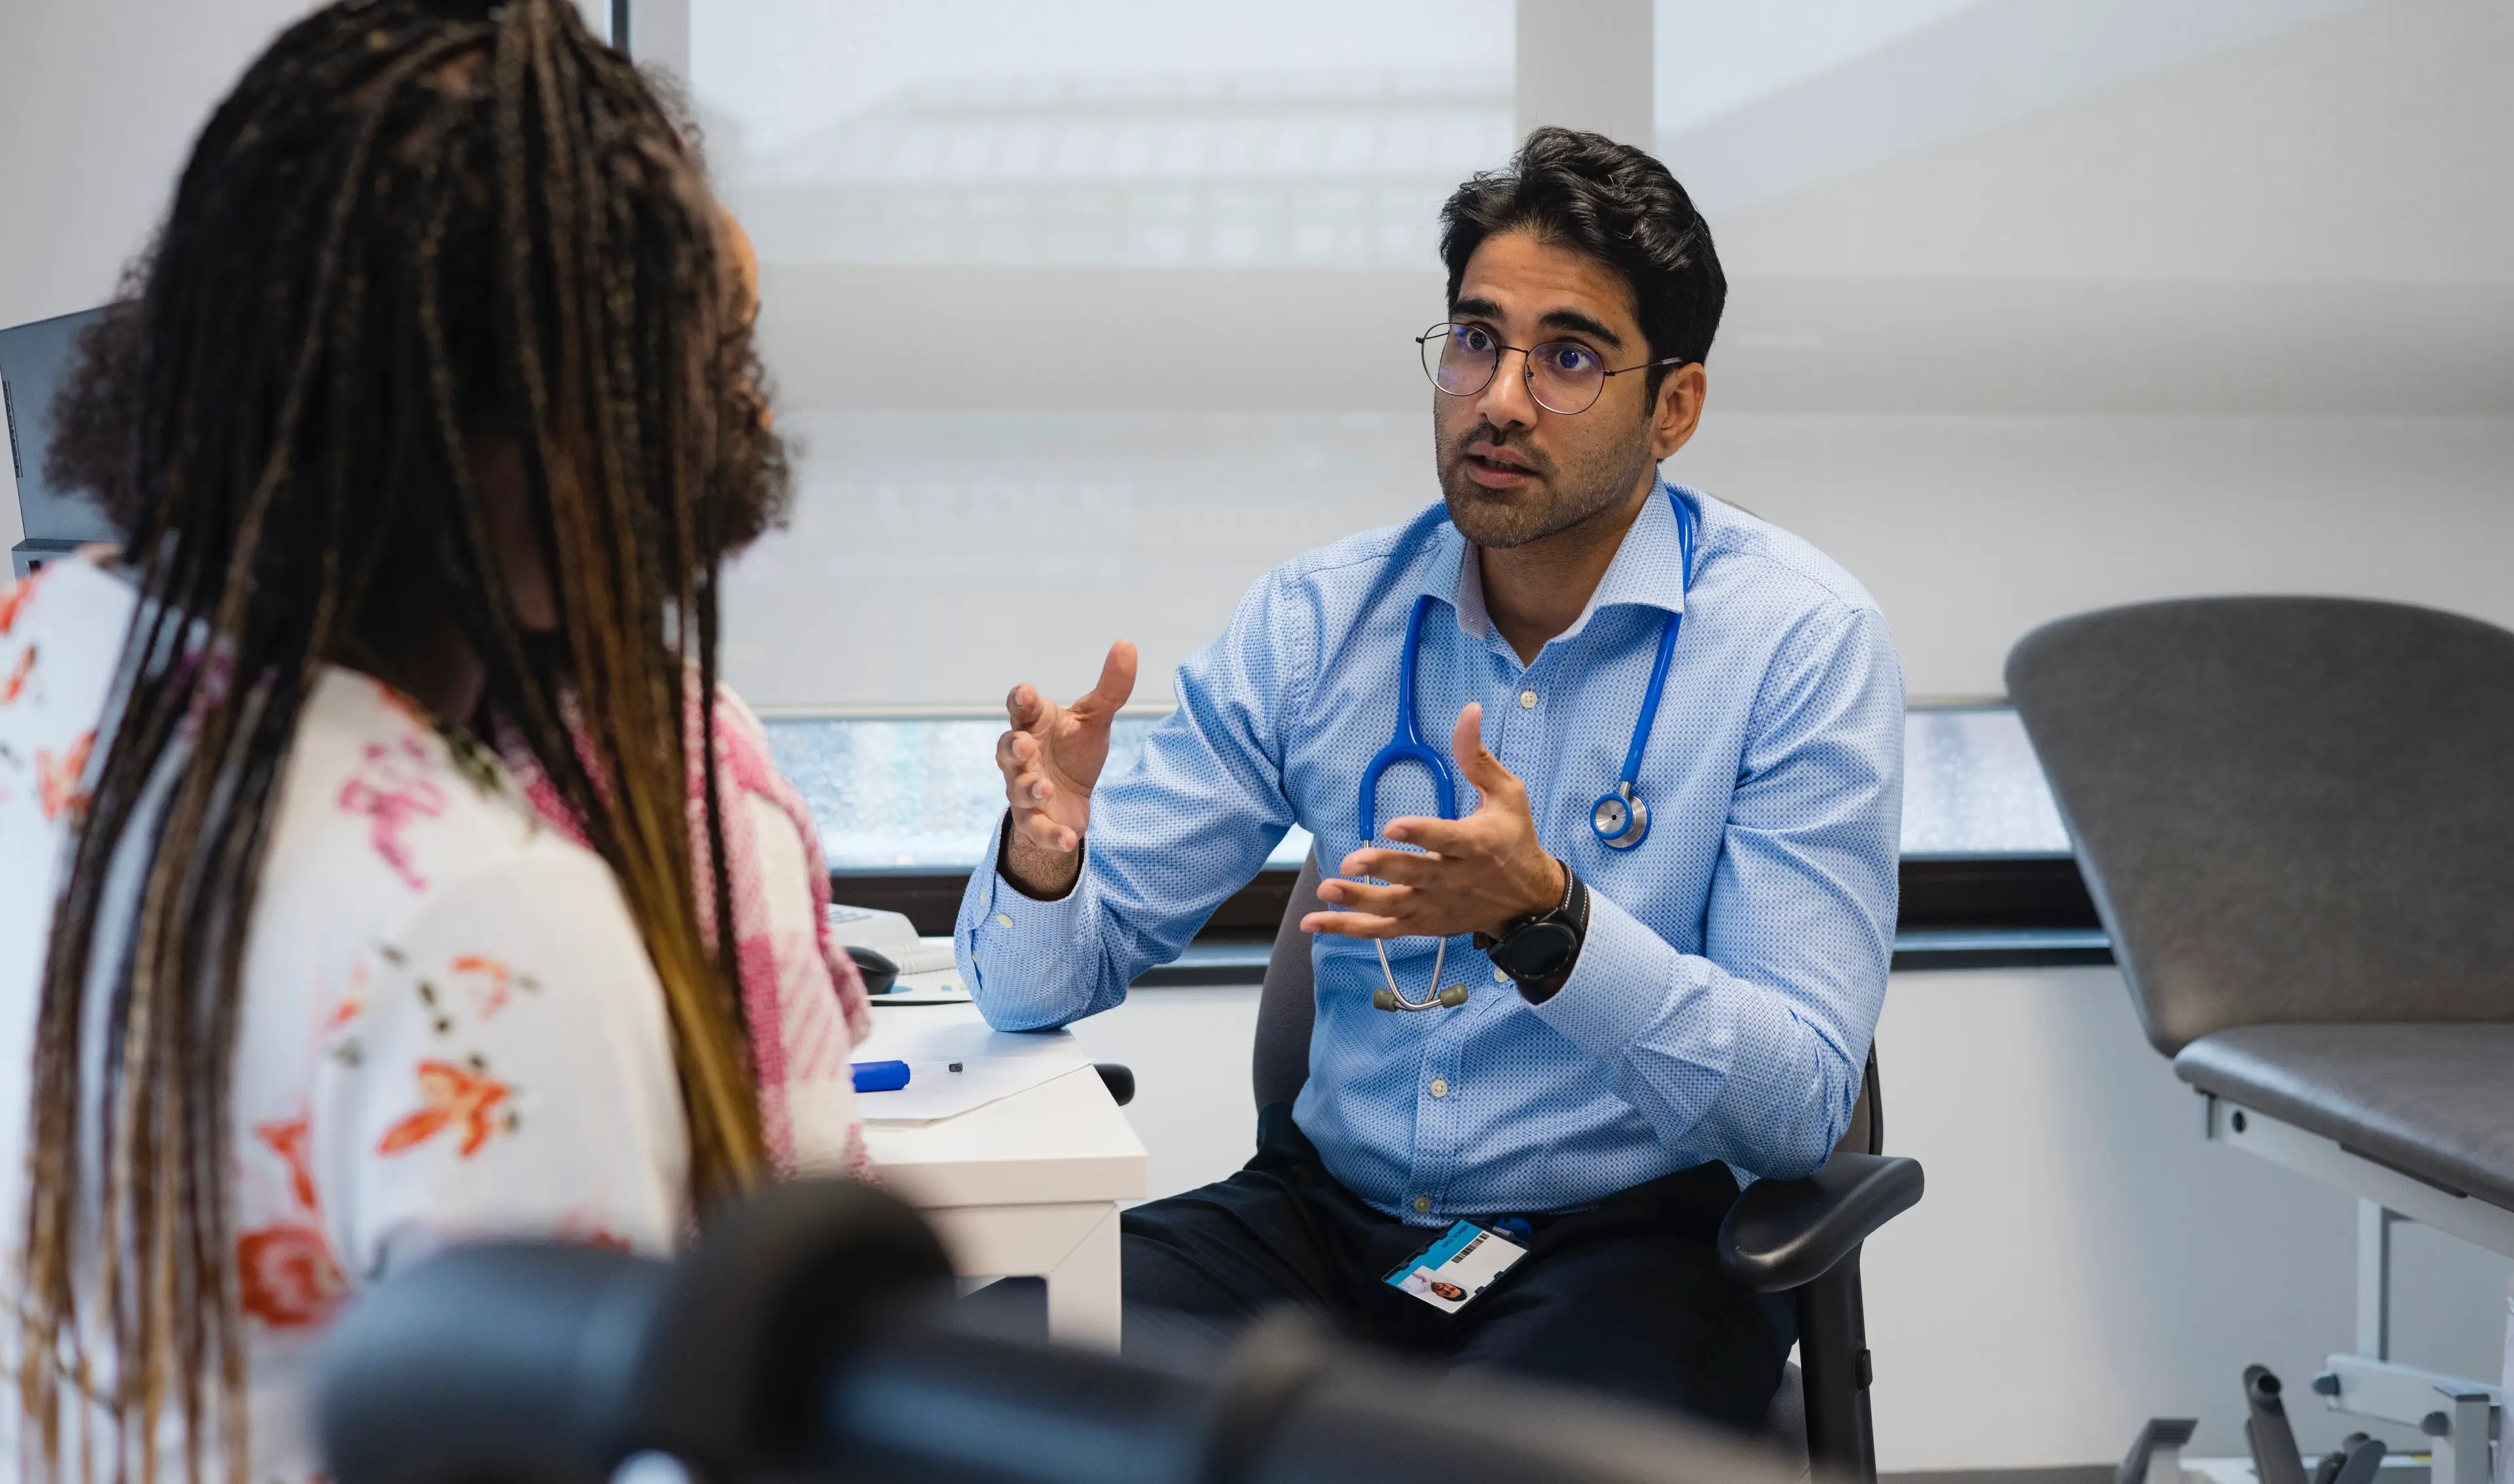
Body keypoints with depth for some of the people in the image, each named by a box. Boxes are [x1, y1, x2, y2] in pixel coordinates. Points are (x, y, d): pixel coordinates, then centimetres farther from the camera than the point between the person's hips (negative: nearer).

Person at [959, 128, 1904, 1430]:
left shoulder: (1802, 640, -10)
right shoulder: (1314, 618, 1)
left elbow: (1800, 1107, -16)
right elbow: (1042, 981, 2)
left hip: (1627, 1238, -3)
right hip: (1331, 1212, 3)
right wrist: (1040, 859, -22)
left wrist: (1545, 921, -32)